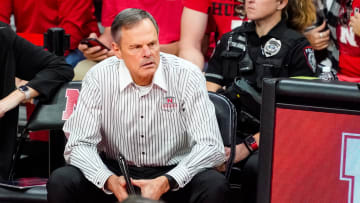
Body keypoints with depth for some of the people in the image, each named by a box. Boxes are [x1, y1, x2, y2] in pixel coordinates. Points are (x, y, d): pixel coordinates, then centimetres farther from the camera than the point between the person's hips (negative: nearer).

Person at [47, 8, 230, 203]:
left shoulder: (187, 76, -12)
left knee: (216, 186, -31)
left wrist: (166, 182, -31)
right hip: (117, 172, 1)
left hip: (172, 175, -1)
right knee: (61, 182, -24)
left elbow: (210, 146, -16)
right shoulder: (98, 78, -9)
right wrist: (109, 180, -30)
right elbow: (79, 145, -9)